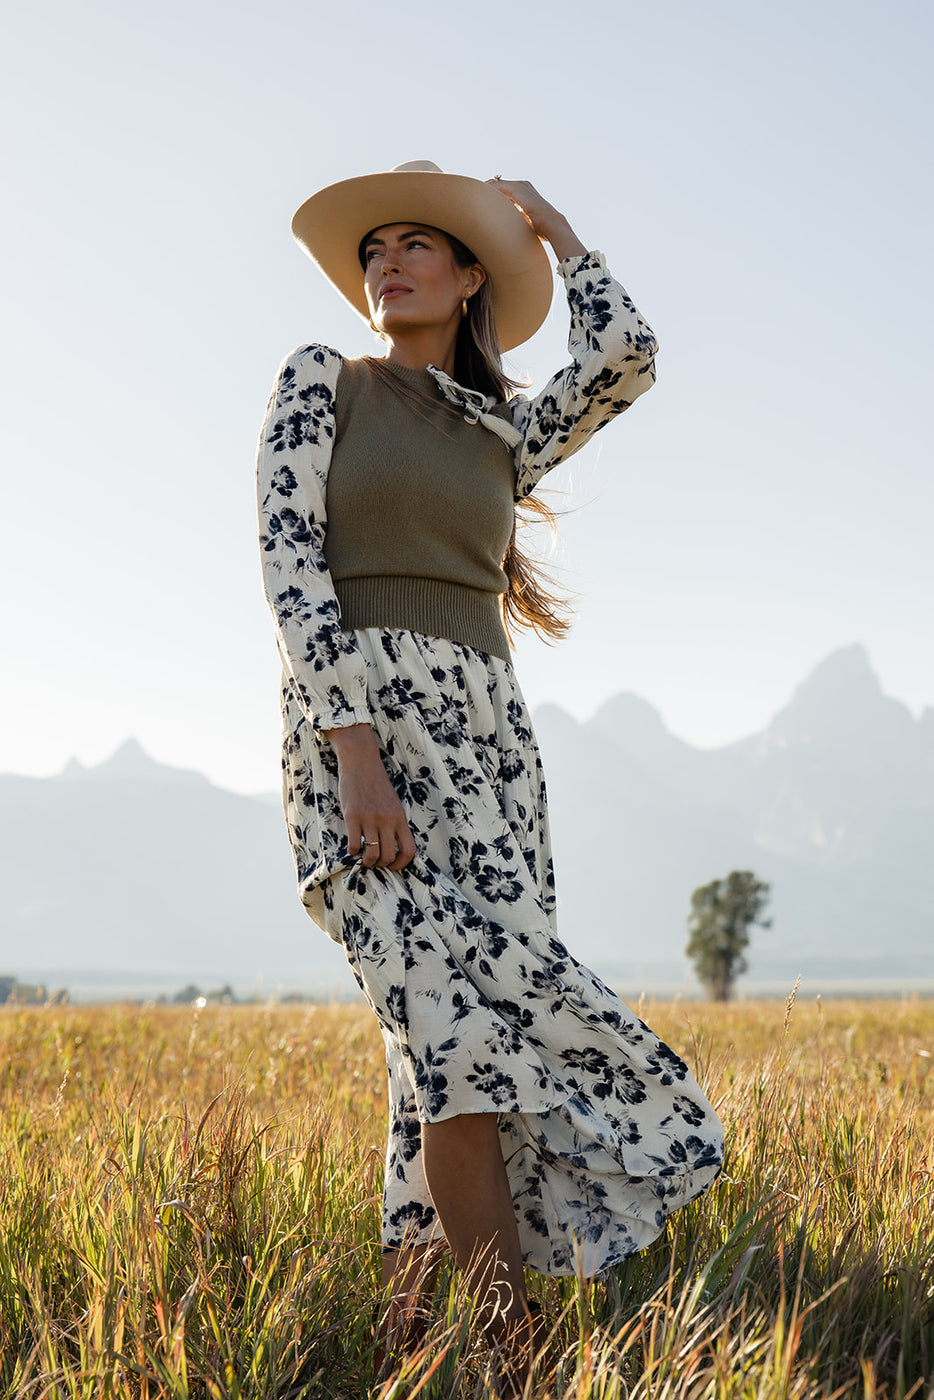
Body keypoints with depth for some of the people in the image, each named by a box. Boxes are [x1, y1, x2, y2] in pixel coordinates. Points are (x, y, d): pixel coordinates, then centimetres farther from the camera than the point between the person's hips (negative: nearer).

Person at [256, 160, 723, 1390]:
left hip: (486, 735, 5)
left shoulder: (504, 434, 22)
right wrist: (356, 746, -16)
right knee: (457, 1029, -19)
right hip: (355, 722, -5)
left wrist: (548, 225, 21)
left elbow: (626, 358, 5)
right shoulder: (319, 384, 10)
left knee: (479, 1034, -5)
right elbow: (289, 559, -3)